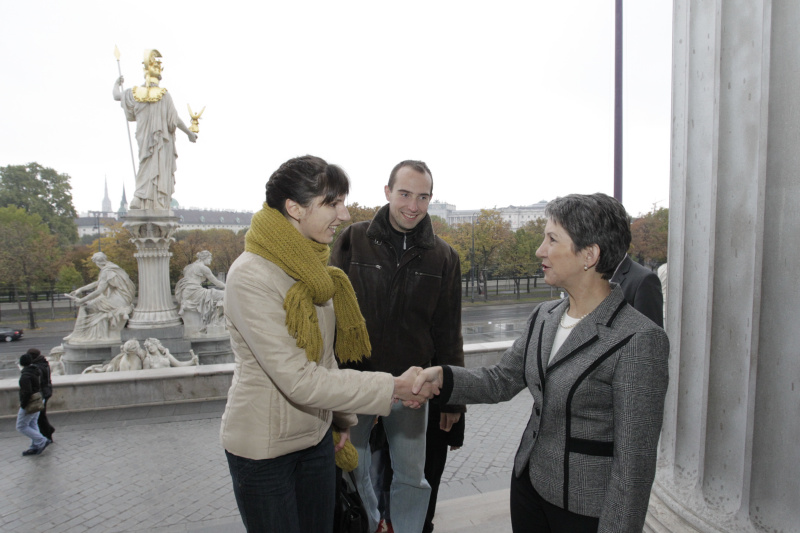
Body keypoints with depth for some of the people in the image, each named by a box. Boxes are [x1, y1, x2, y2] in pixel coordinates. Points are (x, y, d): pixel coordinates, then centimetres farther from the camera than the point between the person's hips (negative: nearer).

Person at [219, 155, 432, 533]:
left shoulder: (311, 266, 2)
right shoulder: (251, 277, -23)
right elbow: (298, 380, -26)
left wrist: (342, 417, 9)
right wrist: (391, 388, -24)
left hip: (317, 435, 7)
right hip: (263, 448, -6)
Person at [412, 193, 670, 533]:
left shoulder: (638, 341, -22)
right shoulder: (544, 317, 0)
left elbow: (634, 463, -19)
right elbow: (501, 381, 3)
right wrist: (444, 378, -12)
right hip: (529, 483, 6)